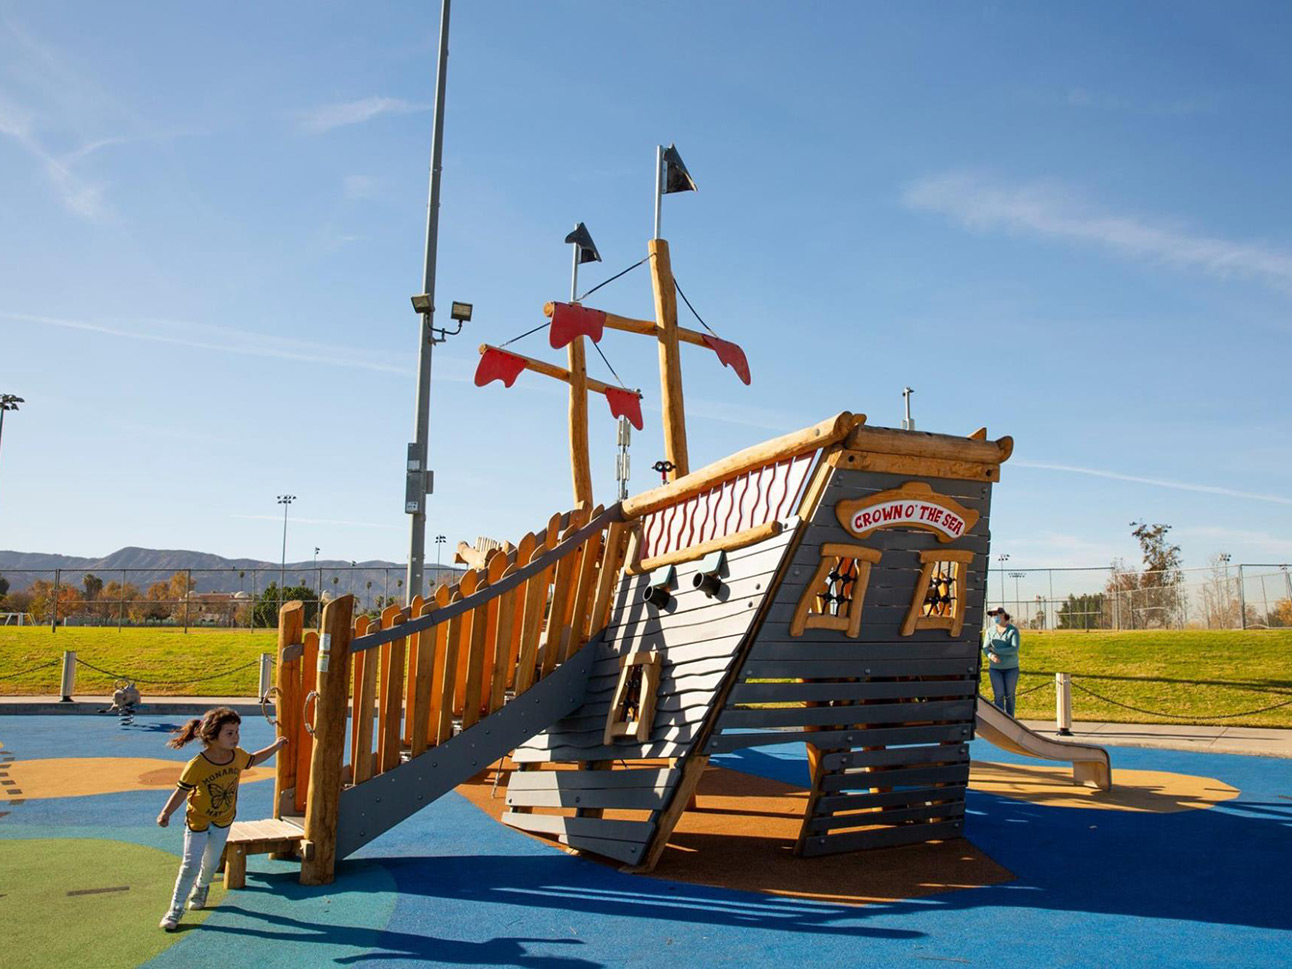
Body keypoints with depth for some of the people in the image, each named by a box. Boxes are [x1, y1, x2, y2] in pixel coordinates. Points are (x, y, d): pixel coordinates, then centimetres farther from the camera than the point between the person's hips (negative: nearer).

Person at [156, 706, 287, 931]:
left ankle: (201, 887, 51)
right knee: (191, 865, -2)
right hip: (198, 820, -4)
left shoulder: (238, 756, -14)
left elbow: (253, 760, 9)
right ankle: (176, 908, 15)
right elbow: (182, 790, -21)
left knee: (211, 862, 20)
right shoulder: (197, 765, -29)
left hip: (223, 820, 4)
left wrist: (275, 746, 8)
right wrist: (166, 813, -31)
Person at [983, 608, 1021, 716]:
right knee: (998, 696, -5)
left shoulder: (1013, 630, -10)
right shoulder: (990, 630, 0)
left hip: (1011, 667, -1)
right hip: (995, 668, 1)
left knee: (1009, 695, 7)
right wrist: (991, 655, -28)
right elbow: (986, 648, -5)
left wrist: (996, 651, -19)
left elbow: (1015, 649, -19)